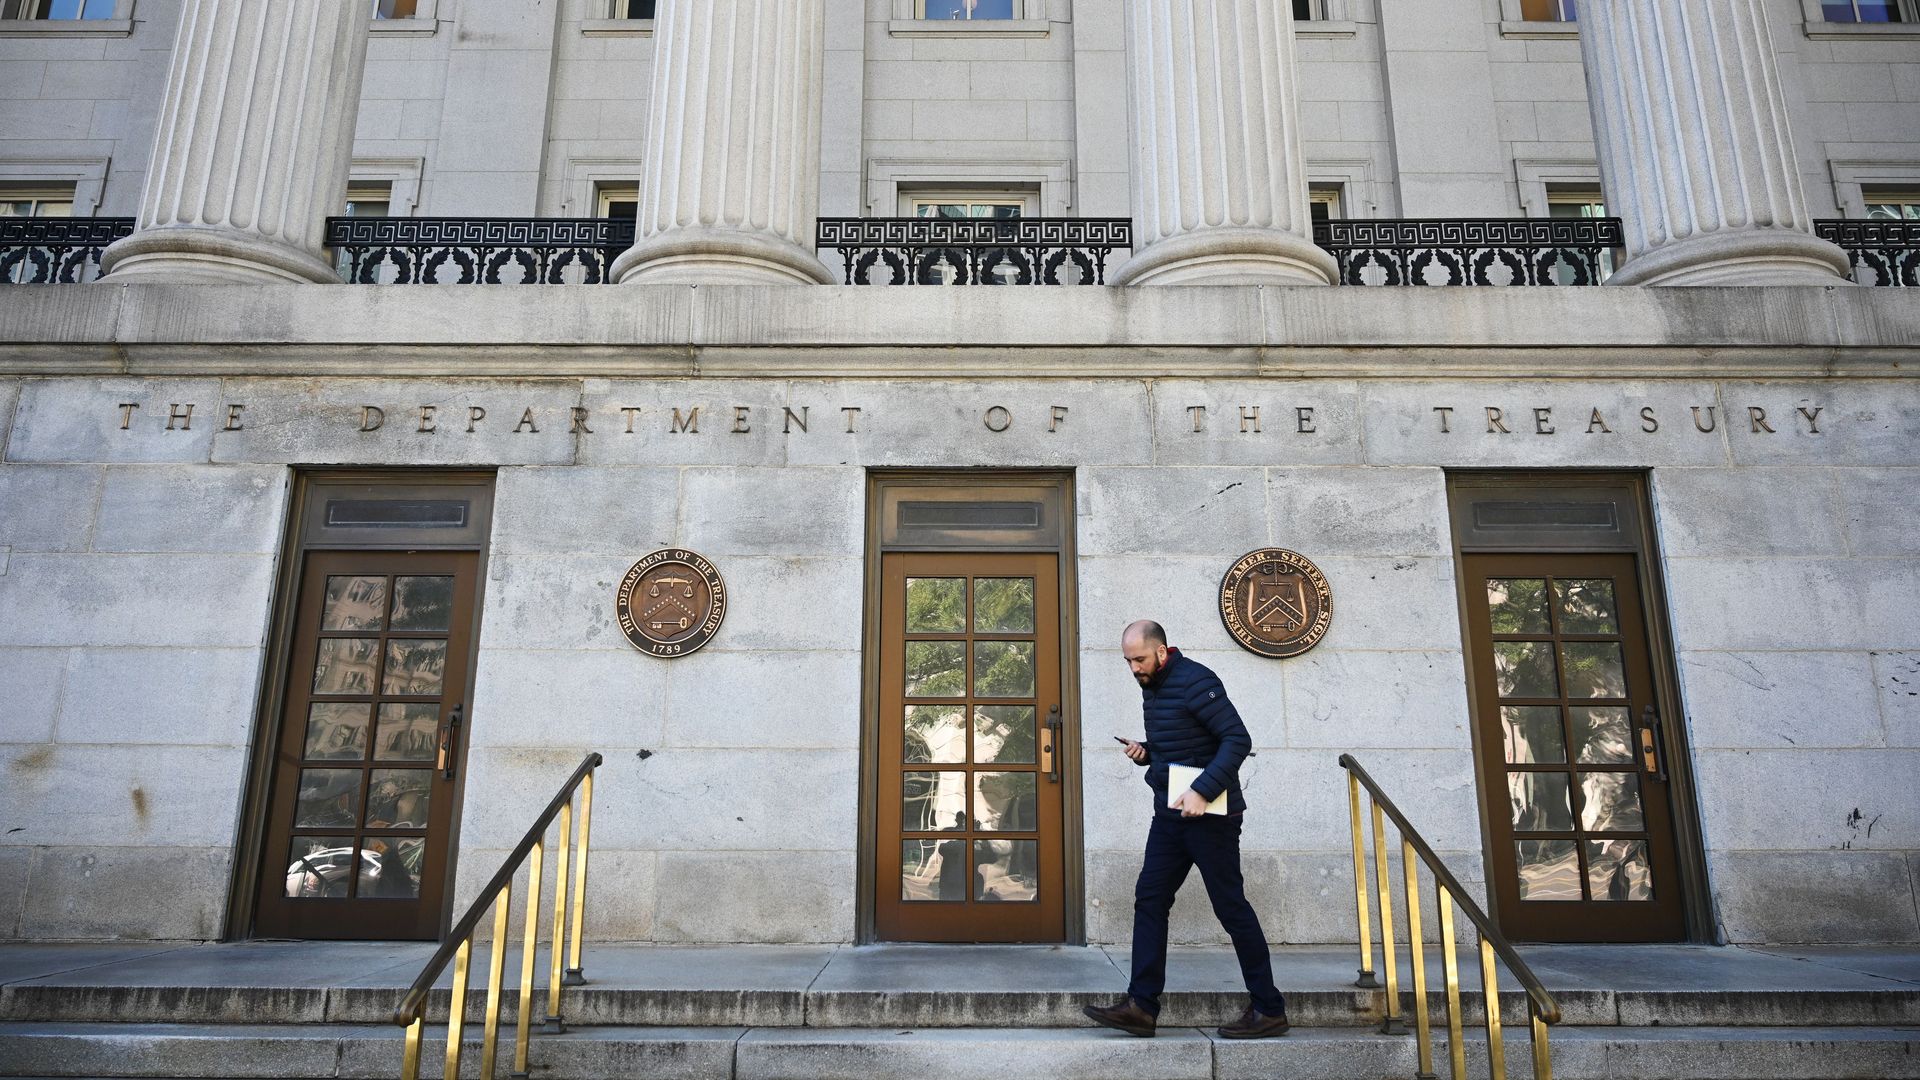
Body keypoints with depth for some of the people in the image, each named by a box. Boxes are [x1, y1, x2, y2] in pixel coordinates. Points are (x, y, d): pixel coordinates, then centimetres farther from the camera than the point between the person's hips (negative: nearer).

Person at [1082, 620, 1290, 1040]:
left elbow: (1238, 740, -21)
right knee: (1149, 899, 5)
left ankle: (1269, 1010, 12)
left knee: (1231, 906, -1)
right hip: (1171, 815, 9)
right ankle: (1141, 1005, 10)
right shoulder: (1152, 686, 13)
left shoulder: (1195, 681, -15)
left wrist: (1203, 792, -28)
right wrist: (1145, 753, 4)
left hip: (1210, 816, -9)